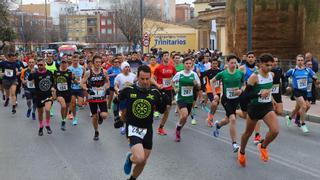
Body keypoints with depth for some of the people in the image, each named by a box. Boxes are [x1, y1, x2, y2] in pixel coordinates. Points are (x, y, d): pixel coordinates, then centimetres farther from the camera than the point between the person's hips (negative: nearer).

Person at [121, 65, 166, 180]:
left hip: (147, 129, 4)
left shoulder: (155, 93, -4)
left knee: (143, 162, 13)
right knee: (139, 158, -23)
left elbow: (162, 110, 5)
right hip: (133, 128, -3)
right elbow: (117, 102, 10)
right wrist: (124, 112, 6)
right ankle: (130, 158, 13)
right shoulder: (128, 90, -9)